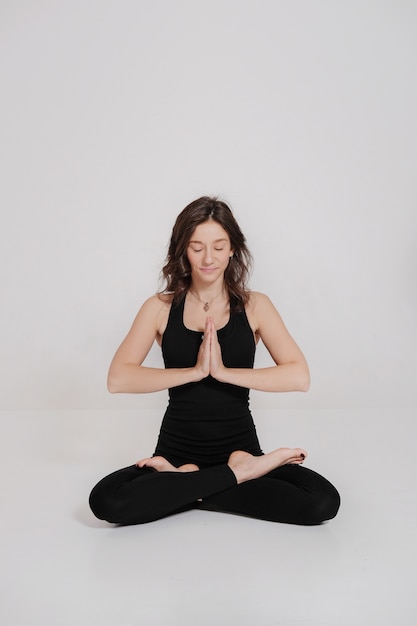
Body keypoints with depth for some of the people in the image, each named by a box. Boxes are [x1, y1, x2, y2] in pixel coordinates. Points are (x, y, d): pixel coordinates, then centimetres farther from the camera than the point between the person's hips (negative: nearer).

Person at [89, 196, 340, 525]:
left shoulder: (254, 306, 1)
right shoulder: (161, 308, 1)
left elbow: (299, 376, -11)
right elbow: (118, 378, -11)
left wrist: (225, 371, -19)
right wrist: (195, 371, -18)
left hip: (241, 447, 1)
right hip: (177, 451, 0)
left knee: (324, 501, -23)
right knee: (105, 501, -27)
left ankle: (184, 483, -8)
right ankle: (237, 473, -12)